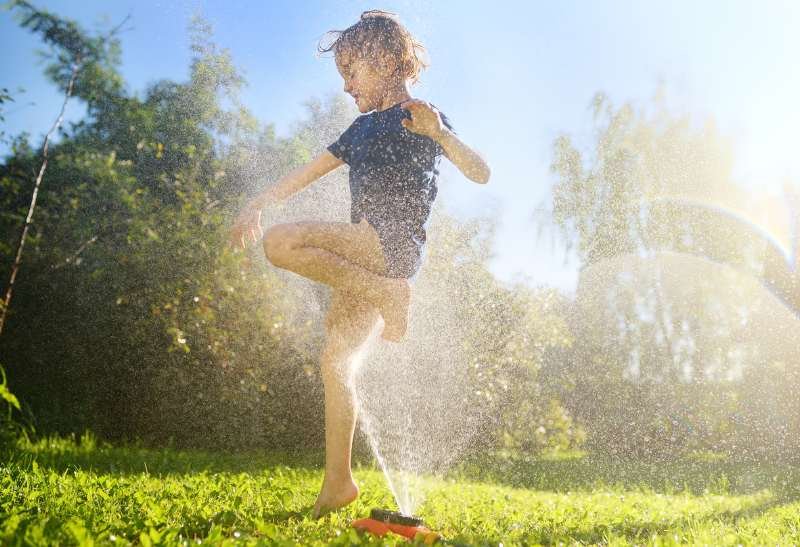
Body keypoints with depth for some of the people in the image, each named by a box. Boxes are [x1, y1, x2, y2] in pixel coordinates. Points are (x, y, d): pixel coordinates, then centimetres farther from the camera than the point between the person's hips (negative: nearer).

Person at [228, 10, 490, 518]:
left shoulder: (422, 115, -1)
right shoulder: (365, 127, 21)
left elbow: (481, 174, -10)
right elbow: (312, 169, 24)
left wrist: (439, 134, -26)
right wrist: (259, 201, 20)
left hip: (393, 244, -8)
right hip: (366, 256, 8)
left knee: (280, 243, -21)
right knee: (335, 359, 3)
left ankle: (385, 294, -15)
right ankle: (338, 480, 8)